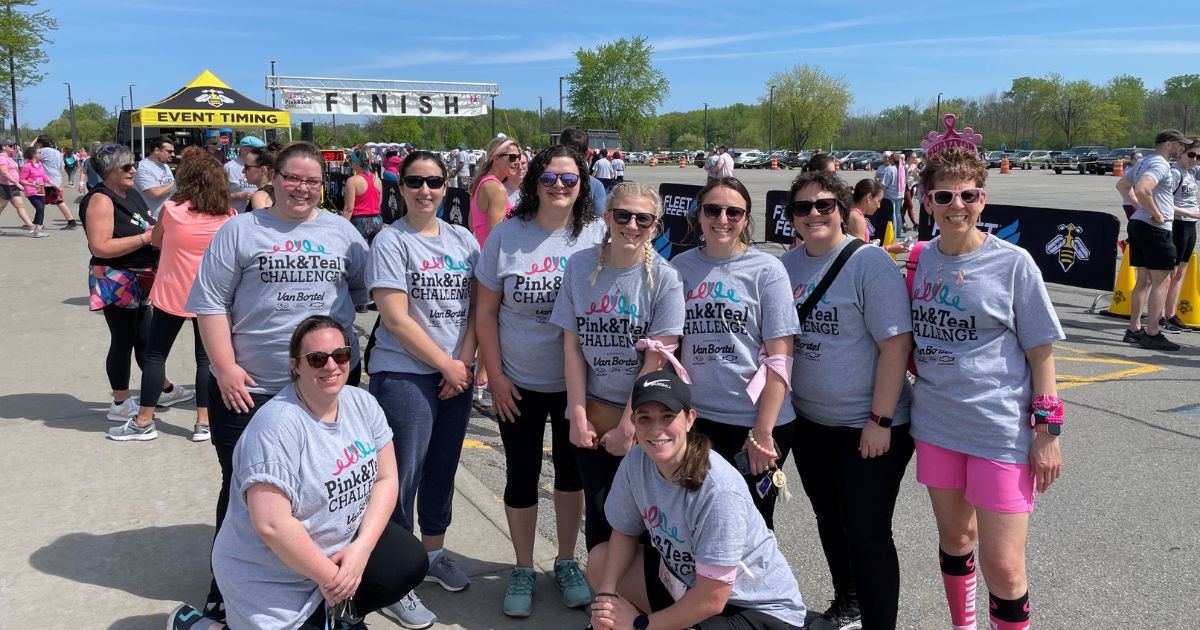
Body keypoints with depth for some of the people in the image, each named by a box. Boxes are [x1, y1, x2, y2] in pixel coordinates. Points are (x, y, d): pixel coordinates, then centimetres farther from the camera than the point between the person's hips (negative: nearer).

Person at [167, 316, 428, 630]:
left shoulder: (363, 404, -3)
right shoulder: (278, 426, -25)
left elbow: (386, 478, 0)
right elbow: (272, 524, -29)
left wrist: (361, 548, -13)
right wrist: (329, 577, -19)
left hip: (343, 543, 6)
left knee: (411, 563, -11)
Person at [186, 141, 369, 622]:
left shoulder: (341, 231, 8)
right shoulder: (240, 231, 1)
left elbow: (365, 287, 17)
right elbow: (210, 303, -2)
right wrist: (225, 368, -9)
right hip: (249, 386, -2)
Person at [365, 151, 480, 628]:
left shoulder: (463, 240, 8)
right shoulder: (391, 241, -7)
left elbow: (478, 307, 6)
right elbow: (396, 319, -13)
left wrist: (463, 362, -7)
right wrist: (445, 365, -11)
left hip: (457, 375, 5)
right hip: (404, 376, -5)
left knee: (443, 469, 16)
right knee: (404, 475, -1)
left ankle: (434, 553, 34)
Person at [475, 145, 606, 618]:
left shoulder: (598, 236, -6)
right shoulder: (507, 235, -6)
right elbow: (486, 311, -2)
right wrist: (495, 376, -5)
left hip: (578, 383, 0)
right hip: (519, 384, 0)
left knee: (571, 471, 15)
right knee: (521, 476, 10)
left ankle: (566, 562, 35)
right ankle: (523, 570, 30)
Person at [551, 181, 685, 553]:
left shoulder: (664, 278, -9)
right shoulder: (580, 266, -2)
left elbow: (656, 360, -11)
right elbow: (572, 346, 0)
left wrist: (626, 426, -11)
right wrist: (578, 417, -3)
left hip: (642, 420, -2)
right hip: (591, 416, 2)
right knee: (598, 511, 10)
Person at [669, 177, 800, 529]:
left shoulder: (766, 269, -4)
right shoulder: (680, 267, 5)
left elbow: (779, 359, -8)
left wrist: (763, 432, -12)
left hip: (756, 423, -3)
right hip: (695, 420, 3)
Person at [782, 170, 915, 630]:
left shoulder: (869, 262, -14)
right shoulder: (789, 264, 5)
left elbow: (896, 343, -17)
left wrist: (880, 420, -19)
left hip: (868, 427, -7)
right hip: (809, 421, 7)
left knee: (867, 535, 0)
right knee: (829, 520, 21)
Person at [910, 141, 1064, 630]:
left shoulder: (1013, 263, -8)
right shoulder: (920, 260, 2)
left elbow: (1040, 351, -5)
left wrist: (1047, 431, -7)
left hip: (1001, 429, -4)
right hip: (936, 425, 4)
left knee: (1002, 564, -3)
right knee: (954, 538, 19)